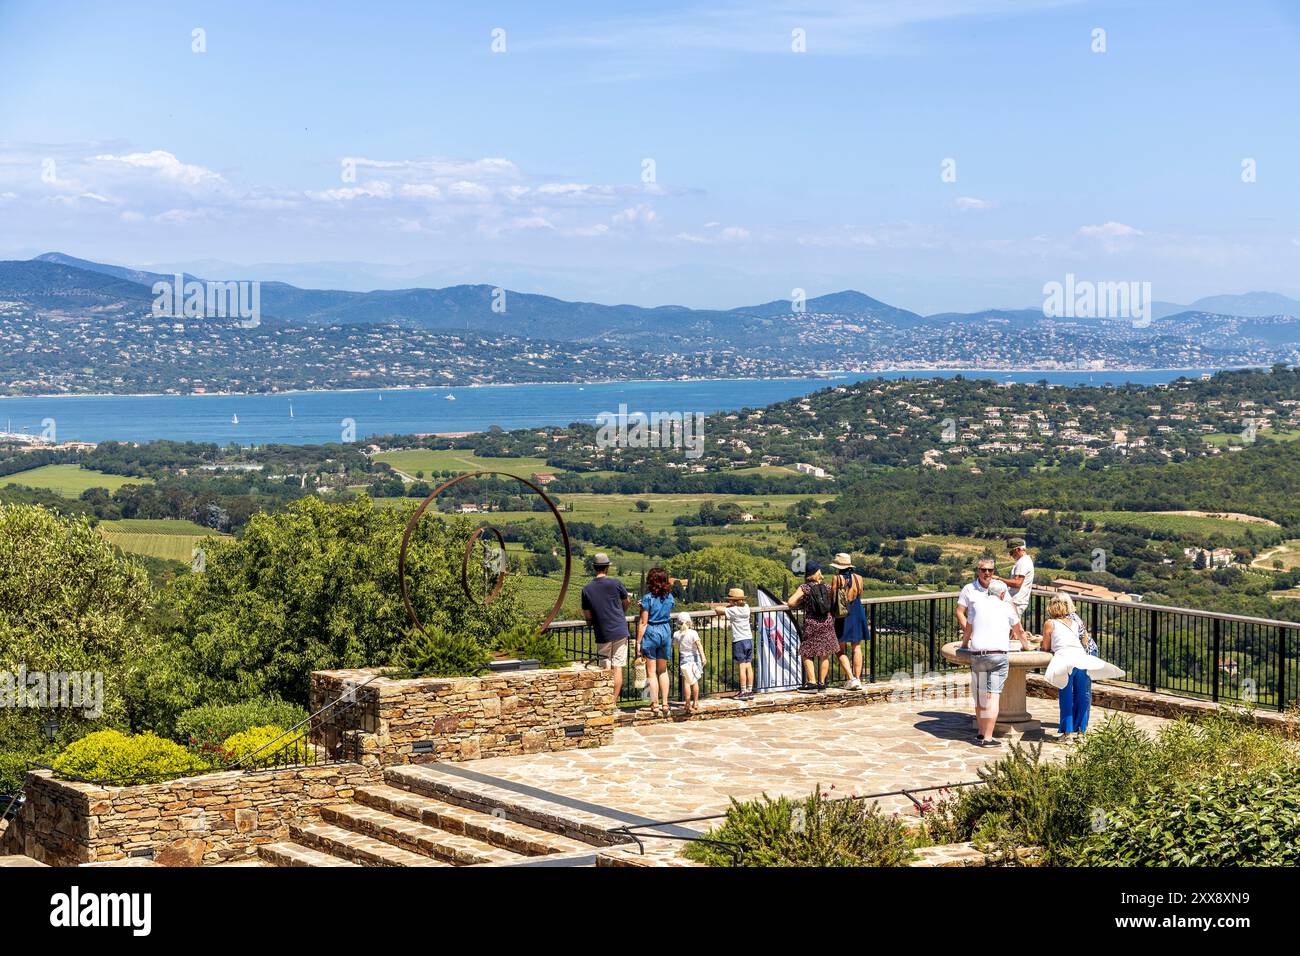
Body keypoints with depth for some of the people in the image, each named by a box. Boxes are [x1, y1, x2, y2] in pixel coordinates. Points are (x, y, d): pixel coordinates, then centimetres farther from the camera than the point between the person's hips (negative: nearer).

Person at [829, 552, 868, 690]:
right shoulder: (858, 578, 0)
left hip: (842, 617, -3)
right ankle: (857, 678, 11)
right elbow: (860, 595, 10)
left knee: (841, 650, 5)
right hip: (857, 615, 3)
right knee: (856, 648, 12)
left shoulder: (836, 579, -10)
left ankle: (852, 678, -7)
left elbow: (831, 598, -6)